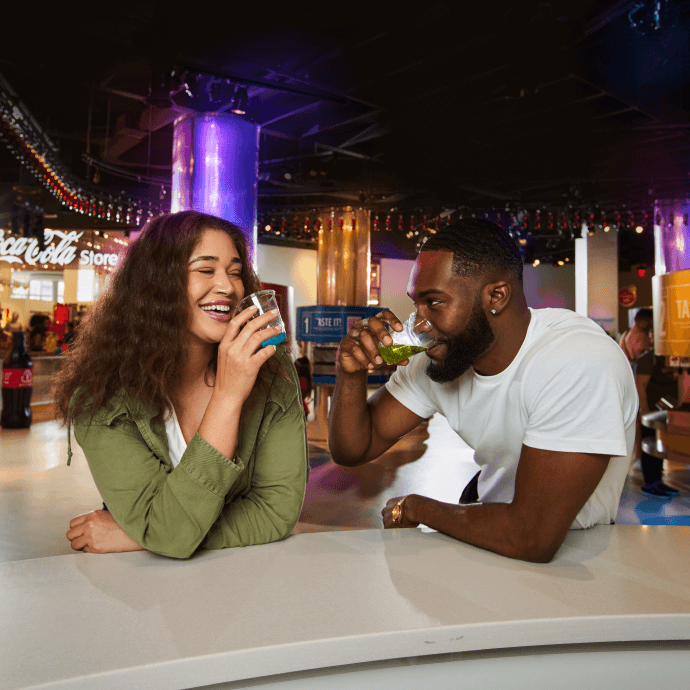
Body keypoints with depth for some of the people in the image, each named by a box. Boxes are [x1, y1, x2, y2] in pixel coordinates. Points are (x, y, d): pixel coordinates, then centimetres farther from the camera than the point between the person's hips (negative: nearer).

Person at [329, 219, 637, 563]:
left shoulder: (580, 365, -31)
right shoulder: (437, 354, -10)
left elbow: (533, 537, -33)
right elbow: (353, 450, -4)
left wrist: (412, 507, -18)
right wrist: (351, 372, -23)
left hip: (565, 550, -5)